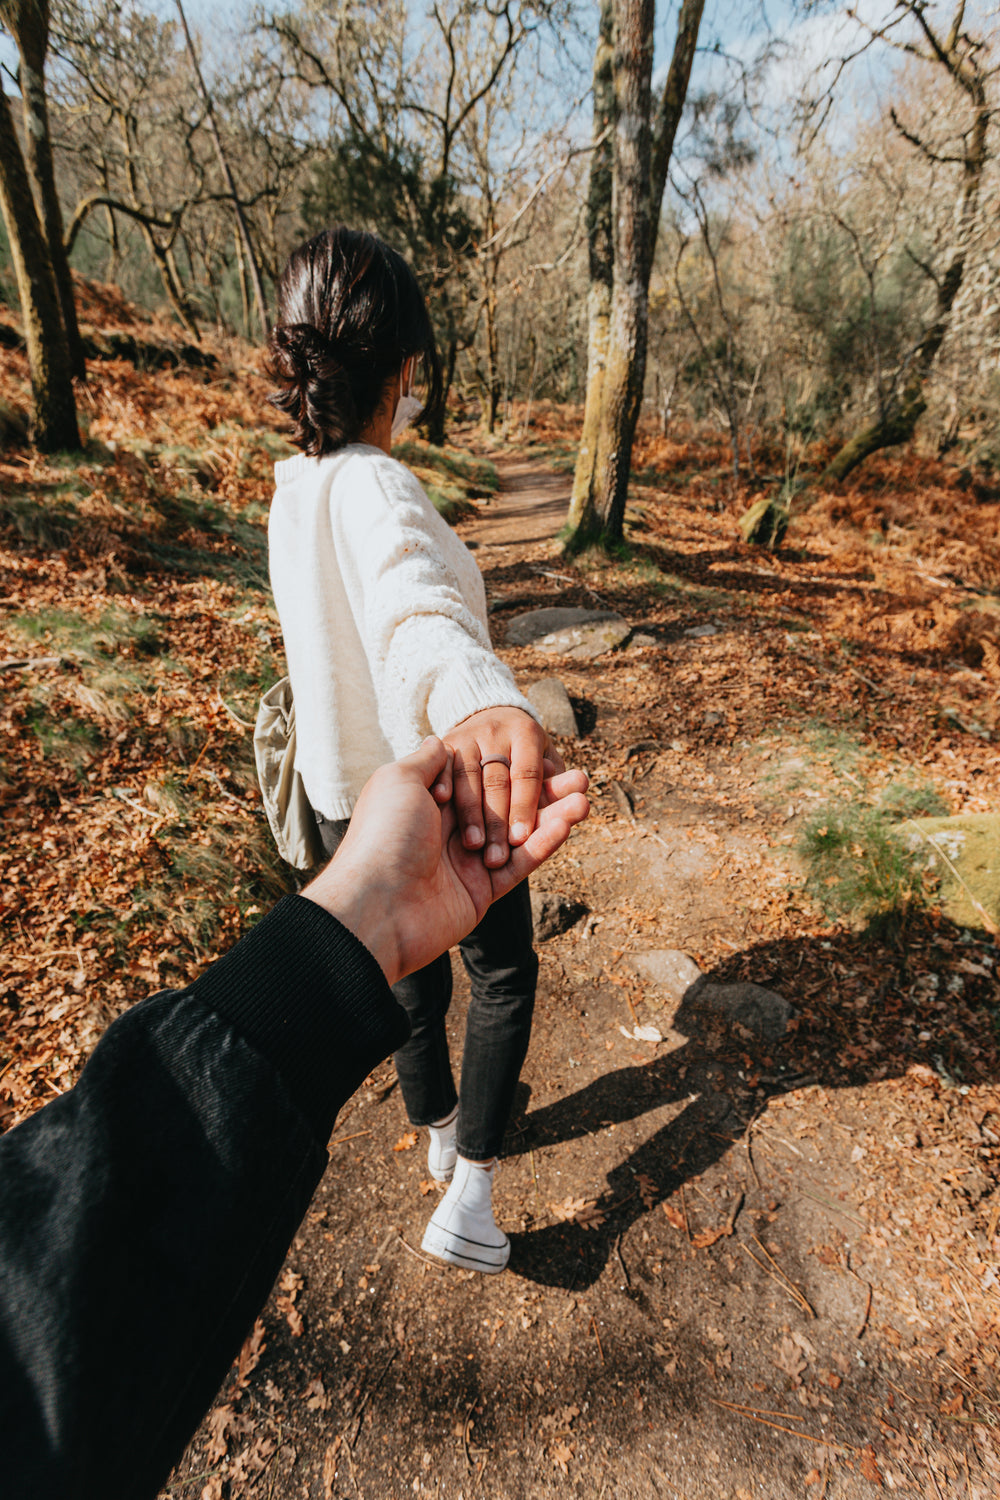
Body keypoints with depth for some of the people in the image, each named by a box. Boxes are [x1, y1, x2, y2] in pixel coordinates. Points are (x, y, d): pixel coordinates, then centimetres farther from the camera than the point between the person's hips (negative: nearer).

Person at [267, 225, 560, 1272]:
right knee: (503, 979, 20)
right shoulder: (375, 489, -26)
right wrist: (476, 702, -69)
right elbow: (418, 607, -50)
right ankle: (466, 1195, 25)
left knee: (410, 975, 28)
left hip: (344, 797, 8)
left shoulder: (293, 481, 0)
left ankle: (439, 1133, 54)